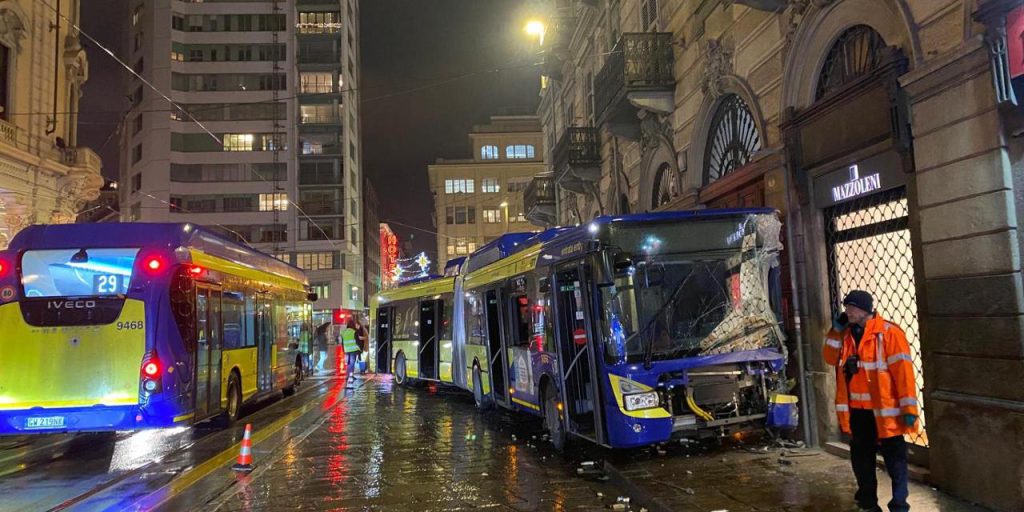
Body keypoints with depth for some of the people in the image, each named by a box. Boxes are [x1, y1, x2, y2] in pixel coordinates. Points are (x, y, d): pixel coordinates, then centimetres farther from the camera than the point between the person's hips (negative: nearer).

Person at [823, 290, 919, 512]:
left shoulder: (889, 333, -14)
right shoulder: (847, 334, 8)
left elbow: (903, 371, -16)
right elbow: (830, 358, 9)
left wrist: (909, 408, -18)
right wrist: (836, 330, -2)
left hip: (884, 411, -7)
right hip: (856, 411, 7)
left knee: (895, 460, 4)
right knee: (861, 459, 17)